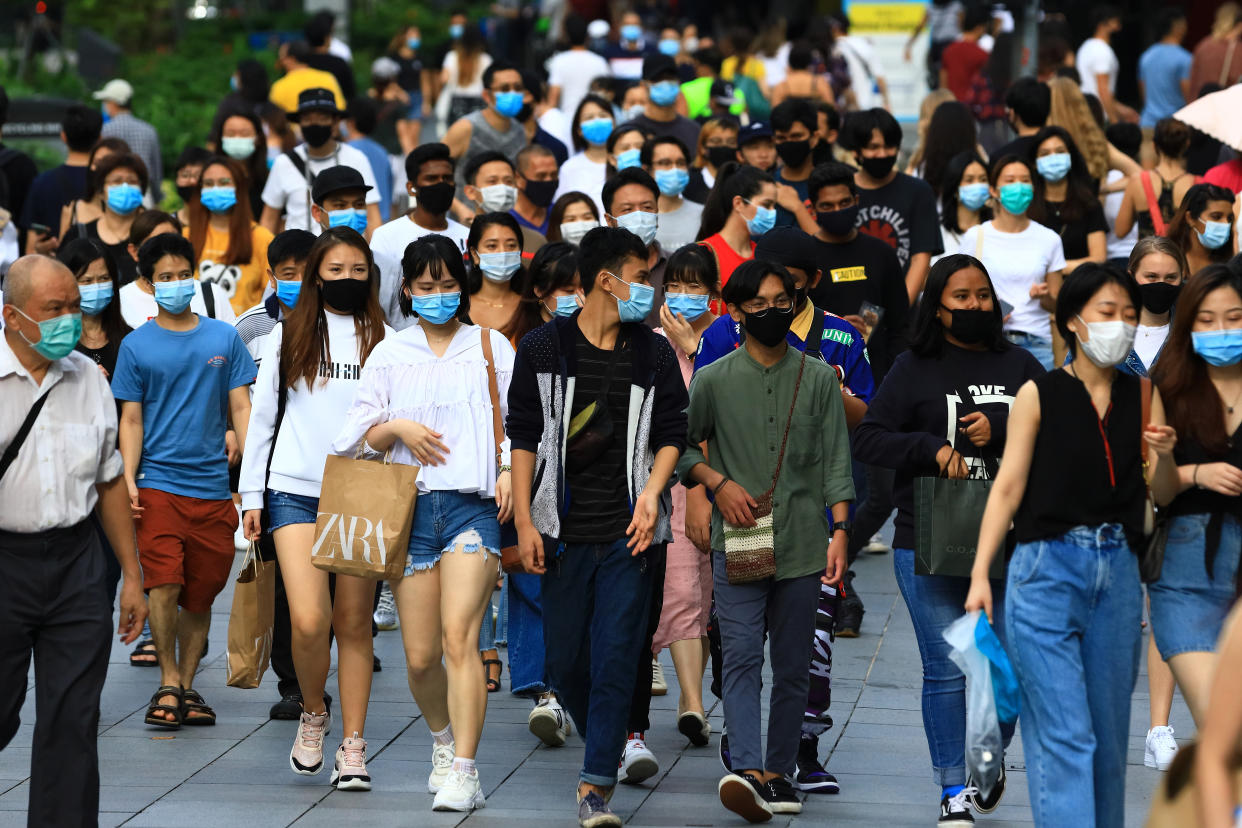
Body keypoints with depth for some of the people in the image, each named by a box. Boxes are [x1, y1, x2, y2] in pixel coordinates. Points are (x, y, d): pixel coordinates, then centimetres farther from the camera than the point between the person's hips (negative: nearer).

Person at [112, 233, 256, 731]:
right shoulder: (137, 346, 4)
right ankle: (168, 685, -3)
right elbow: (131, 419, 5)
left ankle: (187, 688, 15)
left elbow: (240, 409, 8)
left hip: (212, 485, 2)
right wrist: (129, 479, -7)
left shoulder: (224, 339, 8)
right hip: (158, 484, -2)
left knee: (201, 593, 5)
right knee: (165, 586, -15)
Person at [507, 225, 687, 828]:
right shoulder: (544, 348, 2)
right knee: (563, 662, 4)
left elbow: (672, 434, 11)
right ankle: (605, 746, 30)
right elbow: (522, 436, 3)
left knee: (615, 657, -9)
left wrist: (652, 492, -7)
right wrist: (524, 521, -3)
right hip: (564, 530, 0)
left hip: (627, 531, 0)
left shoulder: (654, 355, 7)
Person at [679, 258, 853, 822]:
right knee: (741, 658, -14)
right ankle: (748, 771, -26)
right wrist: (718, 482, -4)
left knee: (793, 667, 5)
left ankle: (779, 774, 12)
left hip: (802, 544, 2)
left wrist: (840, 530, -3)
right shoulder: (714, 381, 4)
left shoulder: (819, 379, 7)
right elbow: (679, 447, 13)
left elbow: (835, 460, 6)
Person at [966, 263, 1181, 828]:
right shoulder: (1039, 395, -2)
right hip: (1049, 567, -4)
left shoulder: (1143, 397, 8)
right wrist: (980, 574, -9)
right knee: (1064, 733, -10)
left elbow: (1162, 495, 9)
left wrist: (1164, 457, -13)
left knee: (1109, 732, 10)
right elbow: (1008, 487, -3)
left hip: (1117, 572, 4)